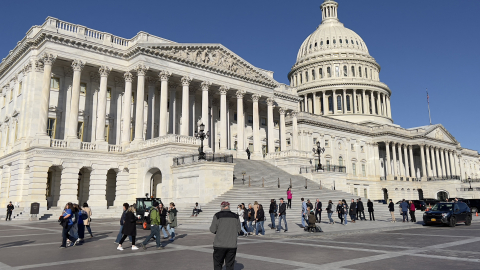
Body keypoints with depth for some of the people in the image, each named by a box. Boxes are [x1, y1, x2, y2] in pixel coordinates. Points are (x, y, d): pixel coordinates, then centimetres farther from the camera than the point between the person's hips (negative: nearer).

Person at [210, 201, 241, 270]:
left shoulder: (217, 215, -6)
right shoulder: (236, 216, 4)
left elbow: (212, 230, -5)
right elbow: (238, 230, 10)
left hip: (220, 245, -3)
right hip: (232, 245, 3)